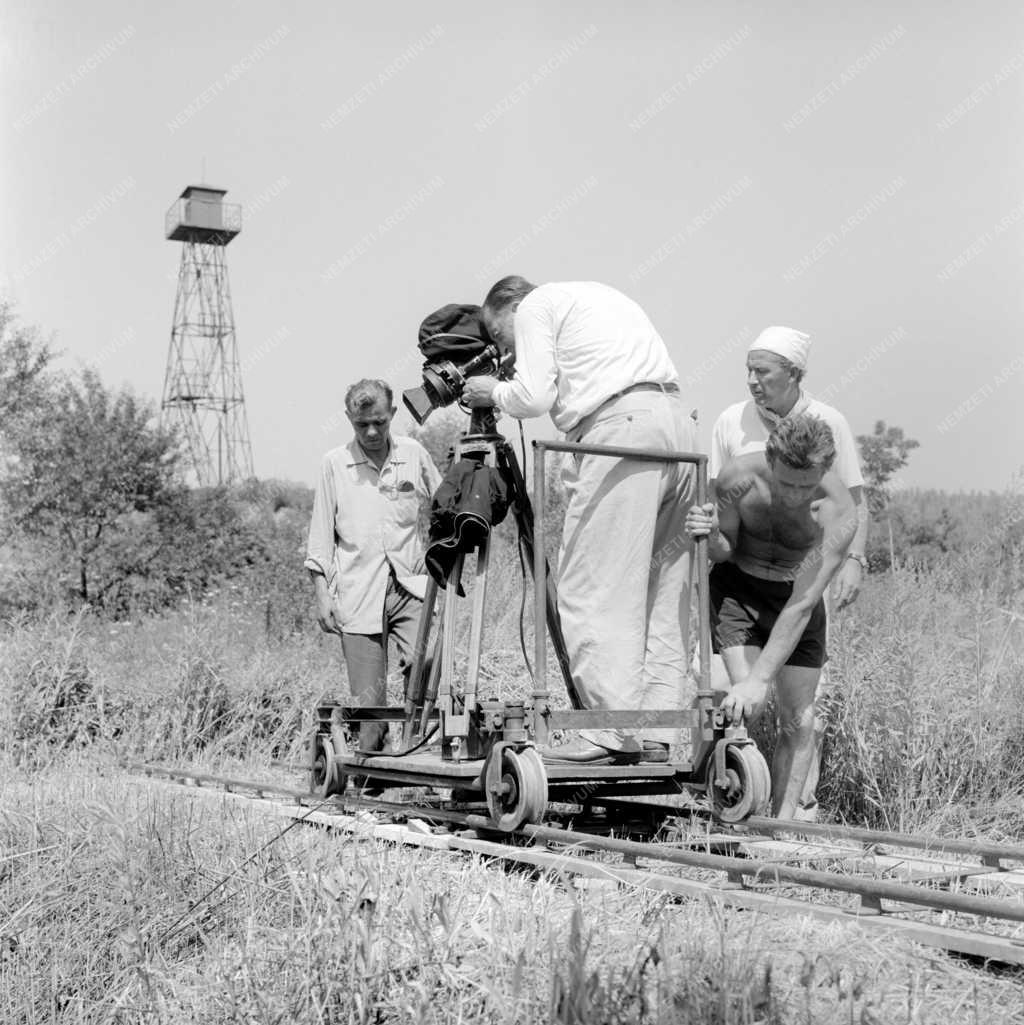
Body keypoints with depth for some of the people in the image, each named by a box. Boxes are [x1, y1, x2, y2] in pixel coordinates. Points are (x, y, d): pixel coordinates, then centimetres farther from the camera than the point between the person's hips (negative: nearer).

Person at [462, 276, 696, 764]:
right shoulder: (597, 296, 33)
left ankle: (613, 732, -12)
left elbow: (533, 397, -2)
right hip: (677, 425, 8)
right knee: (661, 597, 7)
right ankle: (654, 735, 5)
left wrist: (493, 392, 16)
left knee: (592, 591, -7)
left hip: (622, 426, -8)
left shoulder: (535, 307, 9)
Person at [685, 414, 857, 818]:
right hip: (737, 584, 0)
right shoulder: (739, 477, -27)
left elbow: (802, 606, -35)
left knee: (798, 720, -2)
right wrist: (712, 537, -33)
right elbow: (724, 552, -8)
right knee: (744, 707, -19)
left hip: (796, 594, 0)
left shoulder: (838, 514, -32)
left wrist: (759, 680, -41)